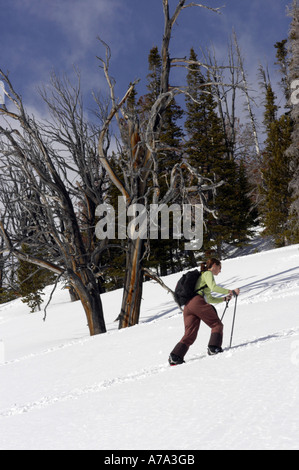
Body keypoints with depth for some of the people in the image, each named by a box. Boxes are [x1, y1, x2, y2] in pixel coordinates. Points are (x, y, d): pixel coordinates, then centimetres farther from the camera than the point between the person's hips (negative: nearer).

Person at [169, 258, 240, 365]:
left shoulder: (202, 276, 38)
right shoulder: (208, 273, 11)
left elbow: (209, 299, 41)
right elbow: (213, 287, -8)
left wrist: (224, 299, 32)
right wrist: (230, 291, -3)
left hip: (187, 306, 8)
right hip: (198, 302, -8)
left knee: (190, 334, 2)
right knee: (217, 325, 1)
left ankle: (175, 356, -11)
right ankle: (214, 348, -15)